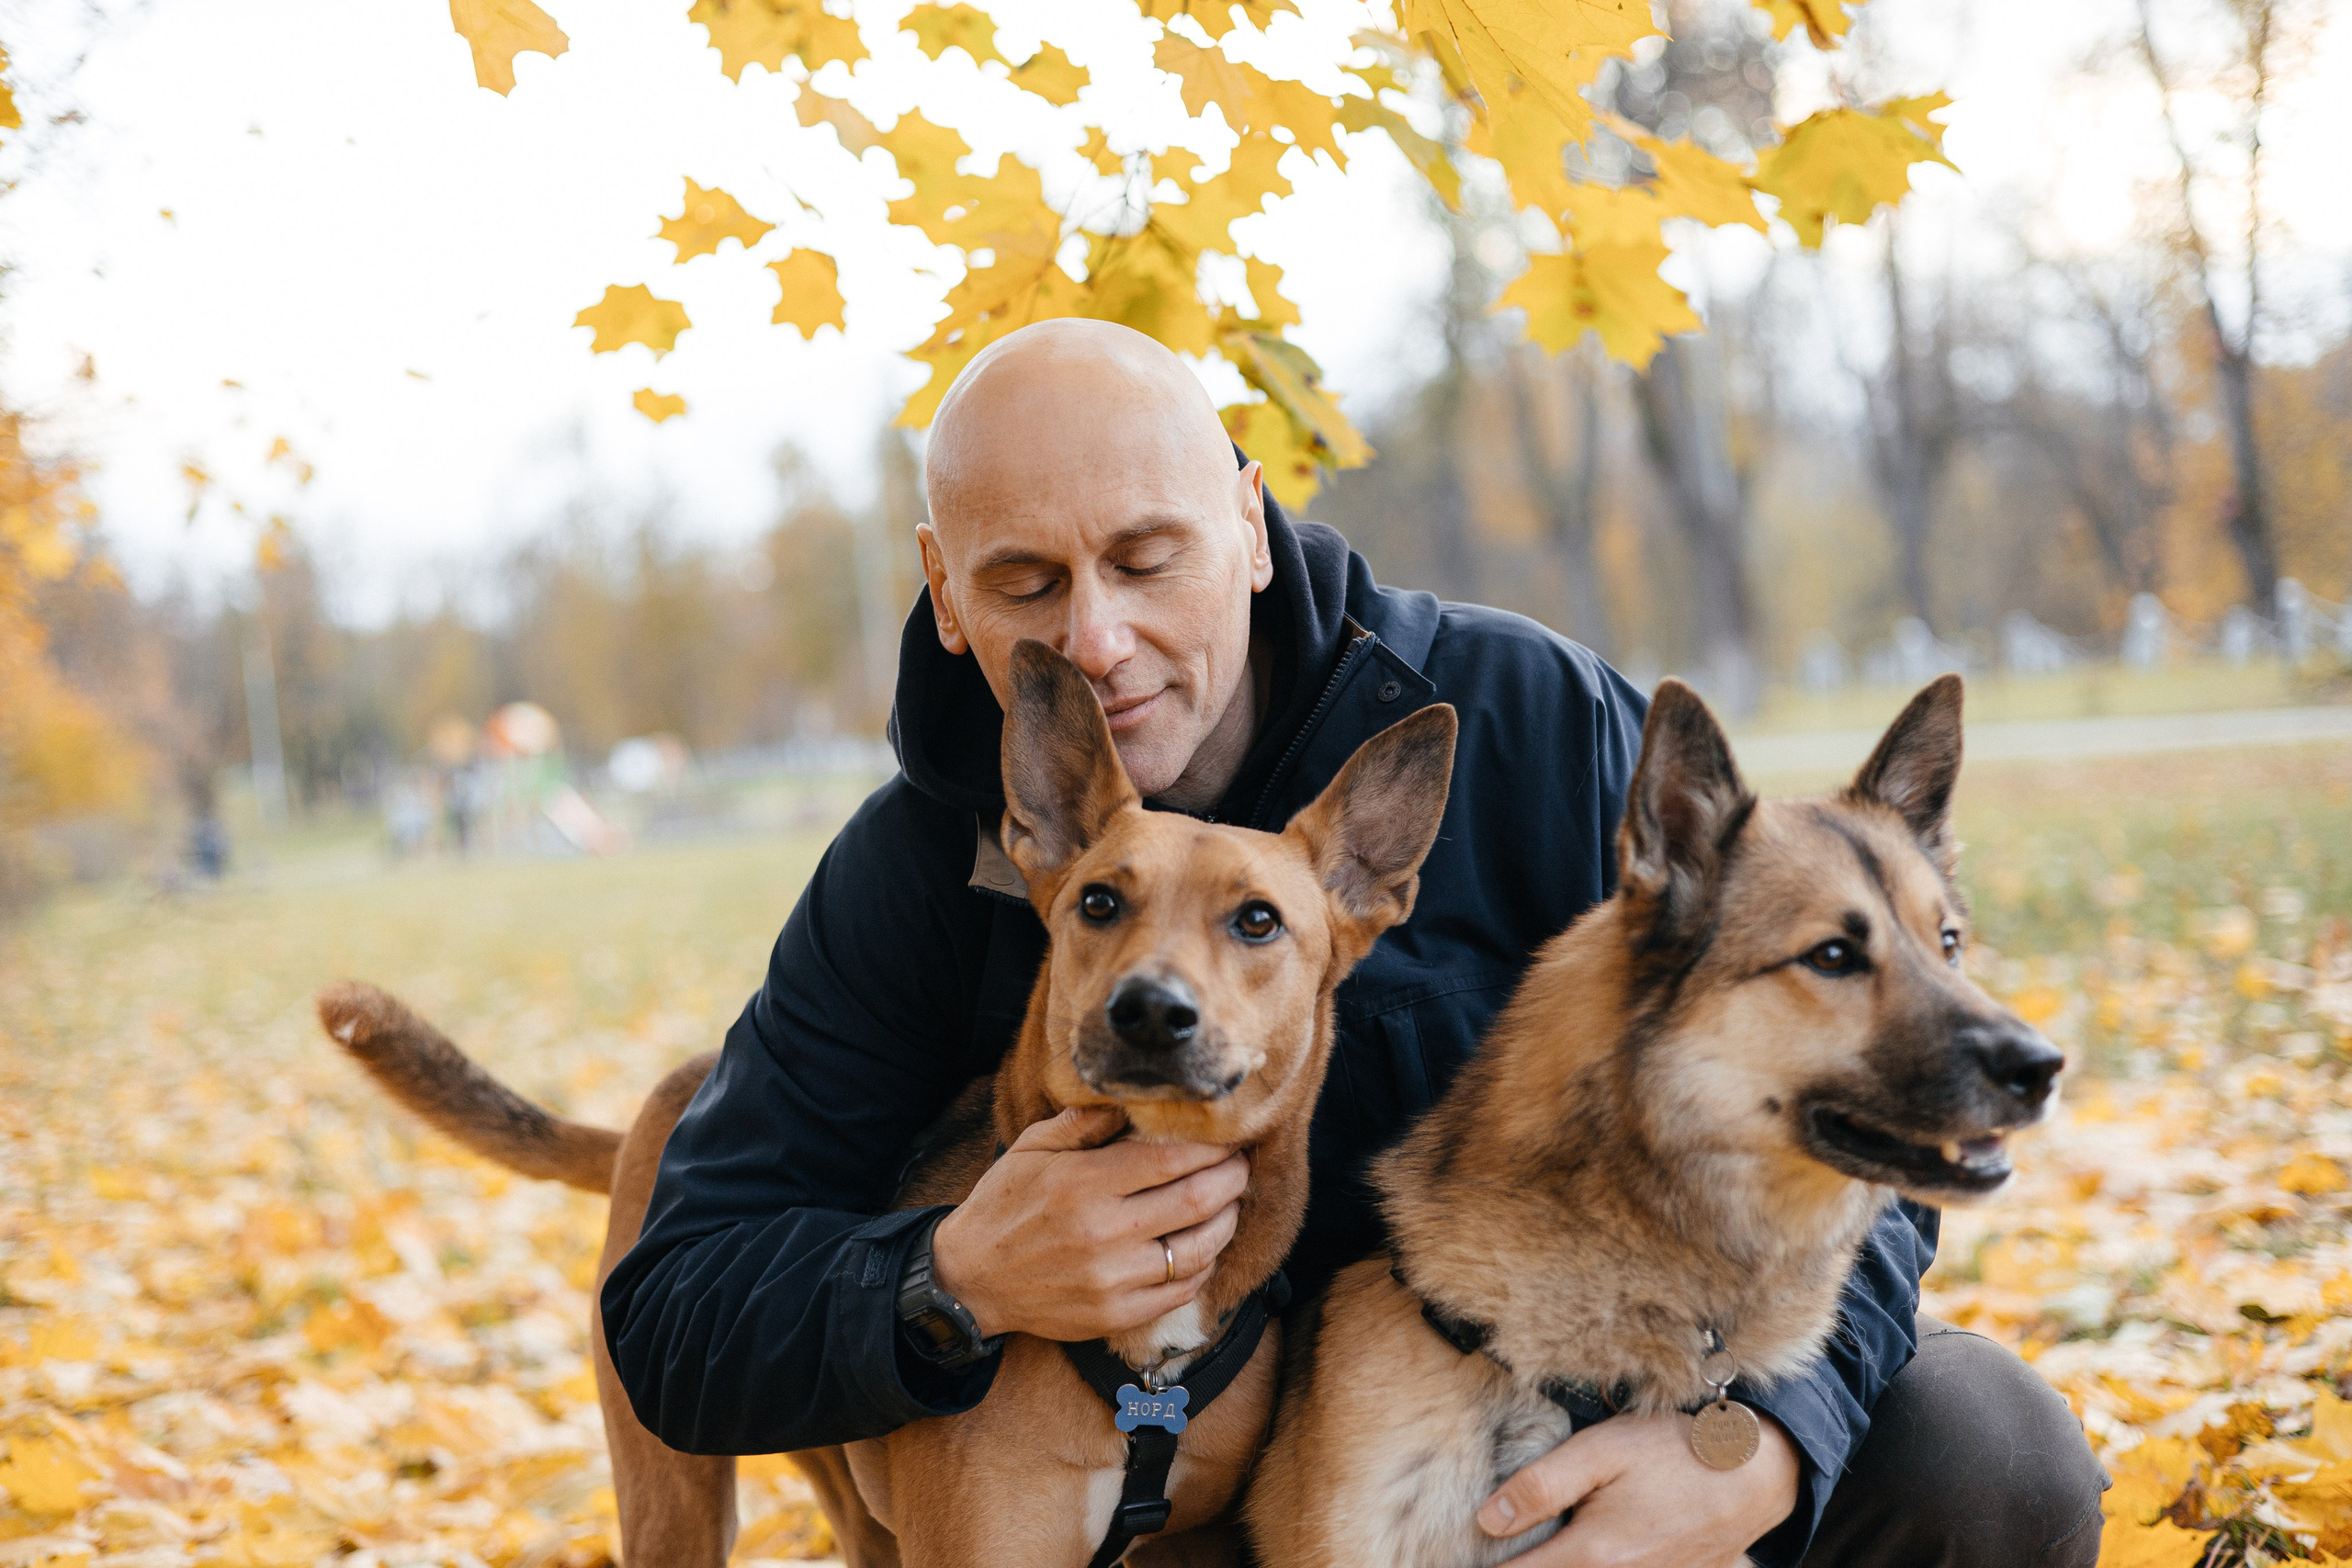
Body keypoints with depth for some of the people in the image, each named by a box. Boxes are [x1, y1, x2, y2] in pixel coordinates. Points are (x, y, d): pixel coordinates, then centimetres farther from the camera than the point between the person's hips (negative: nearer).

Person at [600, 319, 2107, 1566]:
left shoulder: (1529, 723, -17)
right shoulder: (913, 875, -10)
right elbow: (676, 1317, -10)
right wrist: (956, 1285, -32)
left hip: (1610, 1416, -1)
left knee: (1983, 1445, -24)